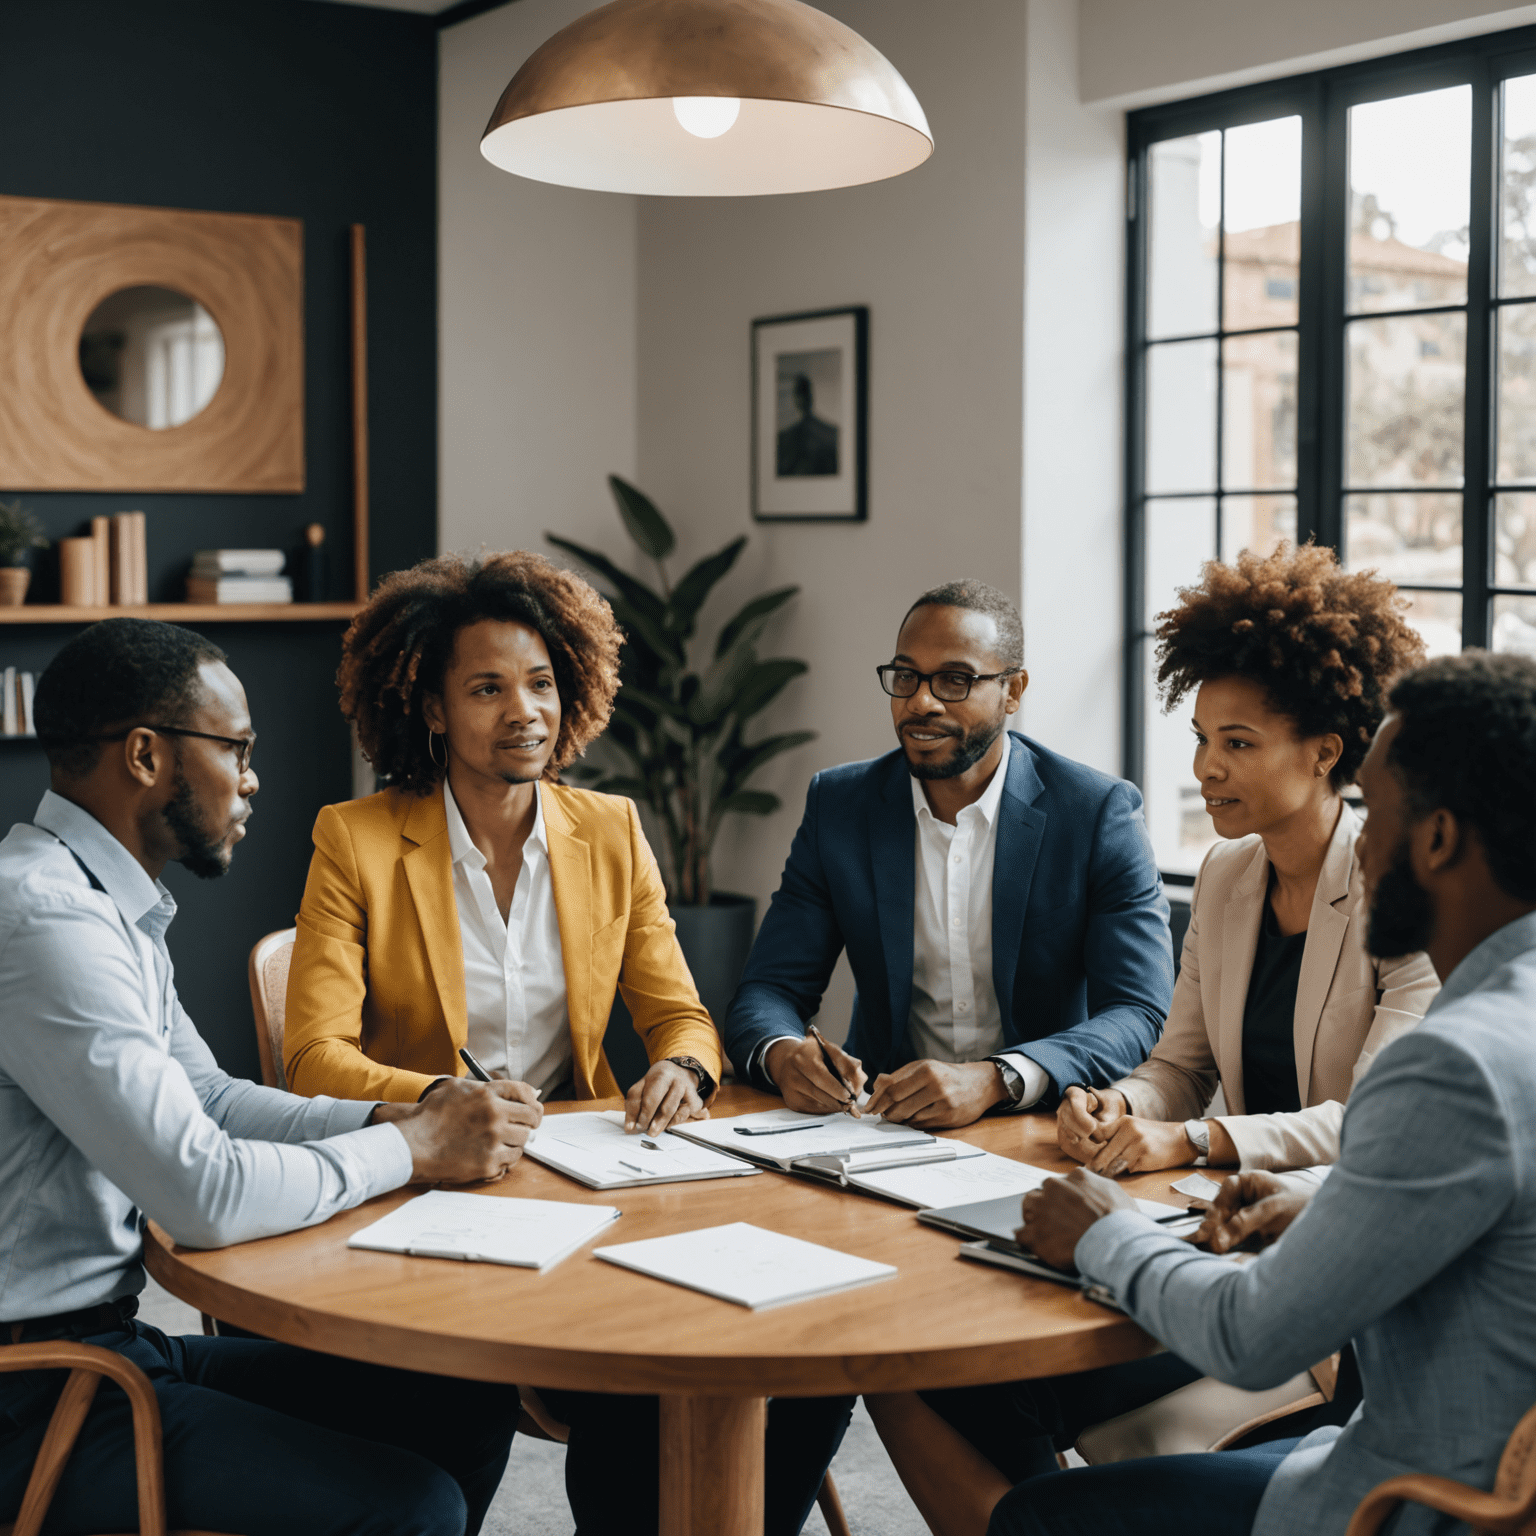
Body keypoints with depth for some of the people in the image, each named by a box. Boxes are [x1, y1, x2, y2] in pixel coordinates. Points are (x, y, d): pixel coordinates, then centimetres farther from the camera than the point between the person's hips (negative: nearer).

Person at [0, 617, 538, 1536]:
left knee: (471, 1401, 6)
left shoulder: (112, 906, 12)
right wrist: (410, 1148, -11)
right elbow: (205, 1197, -27)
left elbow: (207, 1097, 20)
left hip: (116, 1340, 10)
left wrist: (389, 1118, 4)